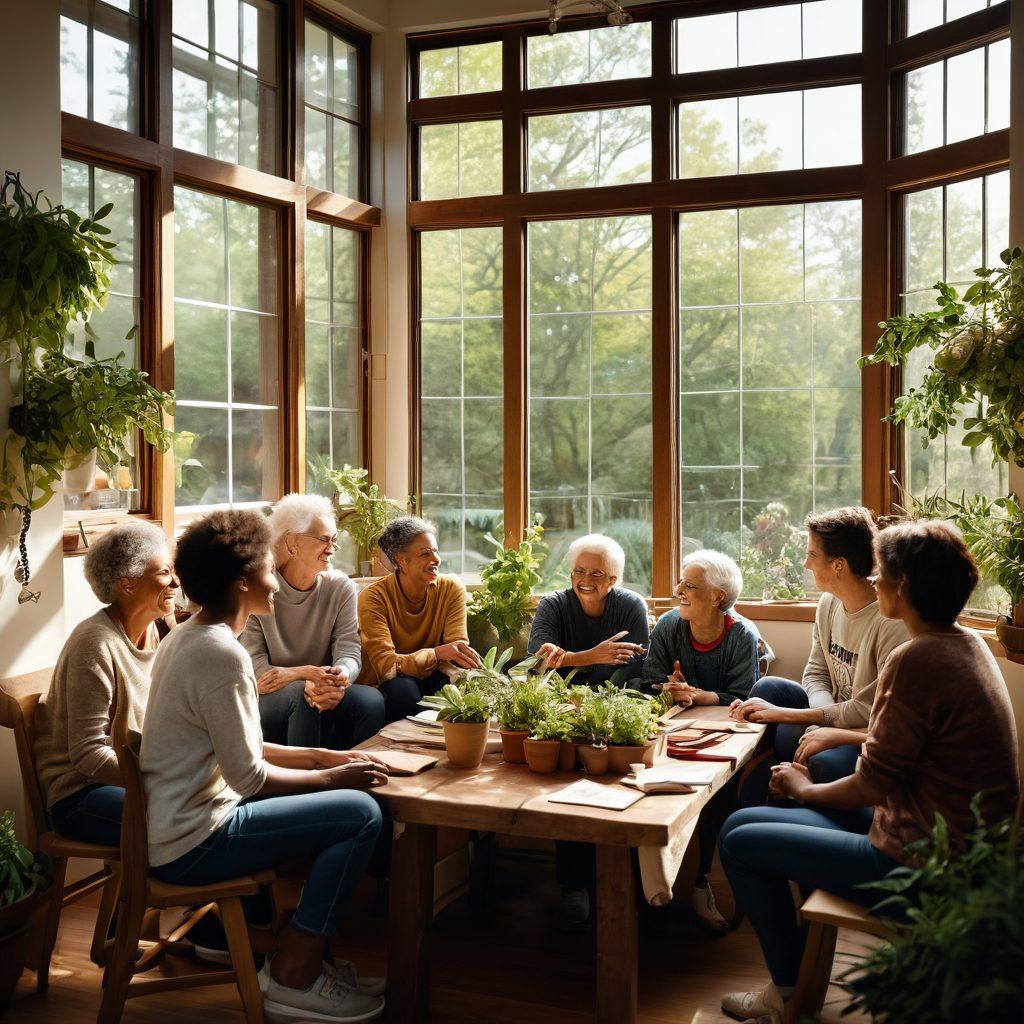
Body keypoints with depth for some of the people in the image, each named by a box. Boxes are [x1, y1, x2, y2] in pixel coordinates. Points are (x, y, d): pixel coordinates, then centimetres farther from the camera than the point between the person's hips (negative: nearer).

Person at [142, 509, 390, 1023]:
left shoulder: (186, 636, 9)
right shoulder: (223, 655, -22)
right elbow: (249, 776, -21)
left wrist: (320, 756, 8)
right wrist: (331, 776, -7)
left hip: (164, 825, 10)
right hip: (191, 846, -10)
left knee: (340, 796, 17)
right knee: (361, 812, -13)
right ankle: (293, 979, -1)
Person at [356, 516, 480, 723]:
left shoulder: (452, 589, -4)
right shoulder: (374, 597, -15)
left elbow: (459, 649, -10)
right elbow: (386, 665, -24)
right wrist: (436, 653, -39)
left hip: (429, 680, 3)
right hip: (380, 686, -3)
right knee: (402, 687, -35)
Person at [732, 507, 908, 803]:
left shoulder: (892, 621, -23)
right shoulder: (829, 603, 2)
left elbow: (875, 711, -23)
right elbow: (815, 674, 6)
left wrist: (786, 714, -21)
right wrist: (826, 717, -18)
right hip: (837, 720, 8)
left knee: (821, 765, -36)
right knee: (769, 688, -10)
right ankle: (749, 812, -7)